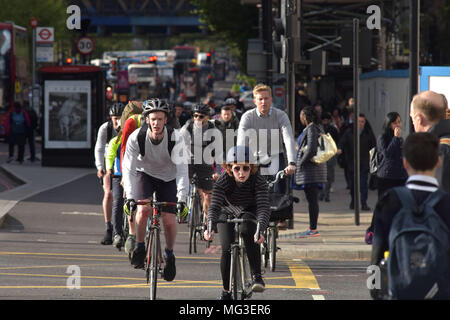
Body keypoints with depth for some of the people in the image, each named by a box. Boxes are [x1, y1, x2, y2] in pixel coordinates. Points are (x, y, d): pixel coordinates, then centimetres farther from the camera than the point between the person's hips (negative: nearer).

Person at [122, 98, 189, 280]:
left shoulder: (175, 139, -28)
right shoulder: (136, 138, -26)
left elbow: (182, 170, -30)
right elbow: (128, 169, -26)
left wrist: (182, 198, -40)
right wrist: (129, 197, -38)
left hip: (168, 178, 0)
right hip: (144, 175, 0)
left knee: (169, 221, -9)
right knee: (143, 209, -25)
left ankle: (169, 253, 19)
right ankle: (139, 248, -2)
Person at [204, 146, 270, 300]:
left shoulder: (259, 181, -31)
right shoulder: (222, 181, -30)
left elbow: (263, 207, -40)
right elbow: (214, 206, -38)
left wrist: (261, 229, -58)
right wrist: (210, 227, -58)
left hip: (250, 212, -1)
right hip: (228, 213, 1)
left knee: (248, 232, -33)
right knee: (227, 250, -15)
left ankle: (256, 276, -25)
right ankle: (226, 290, 4)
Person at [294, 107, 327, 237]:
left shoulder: (311, 128, -13)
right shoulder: (318, 128, 16)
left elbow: (311, 149, -22)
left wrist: (301, 162, -12)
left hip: (310, 168, -10)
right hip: (318, 166, 10)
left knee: (312, 199, -9)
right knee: (312, 199, 13)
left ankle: (313, 229, -9)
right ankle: (312, 227, 16)